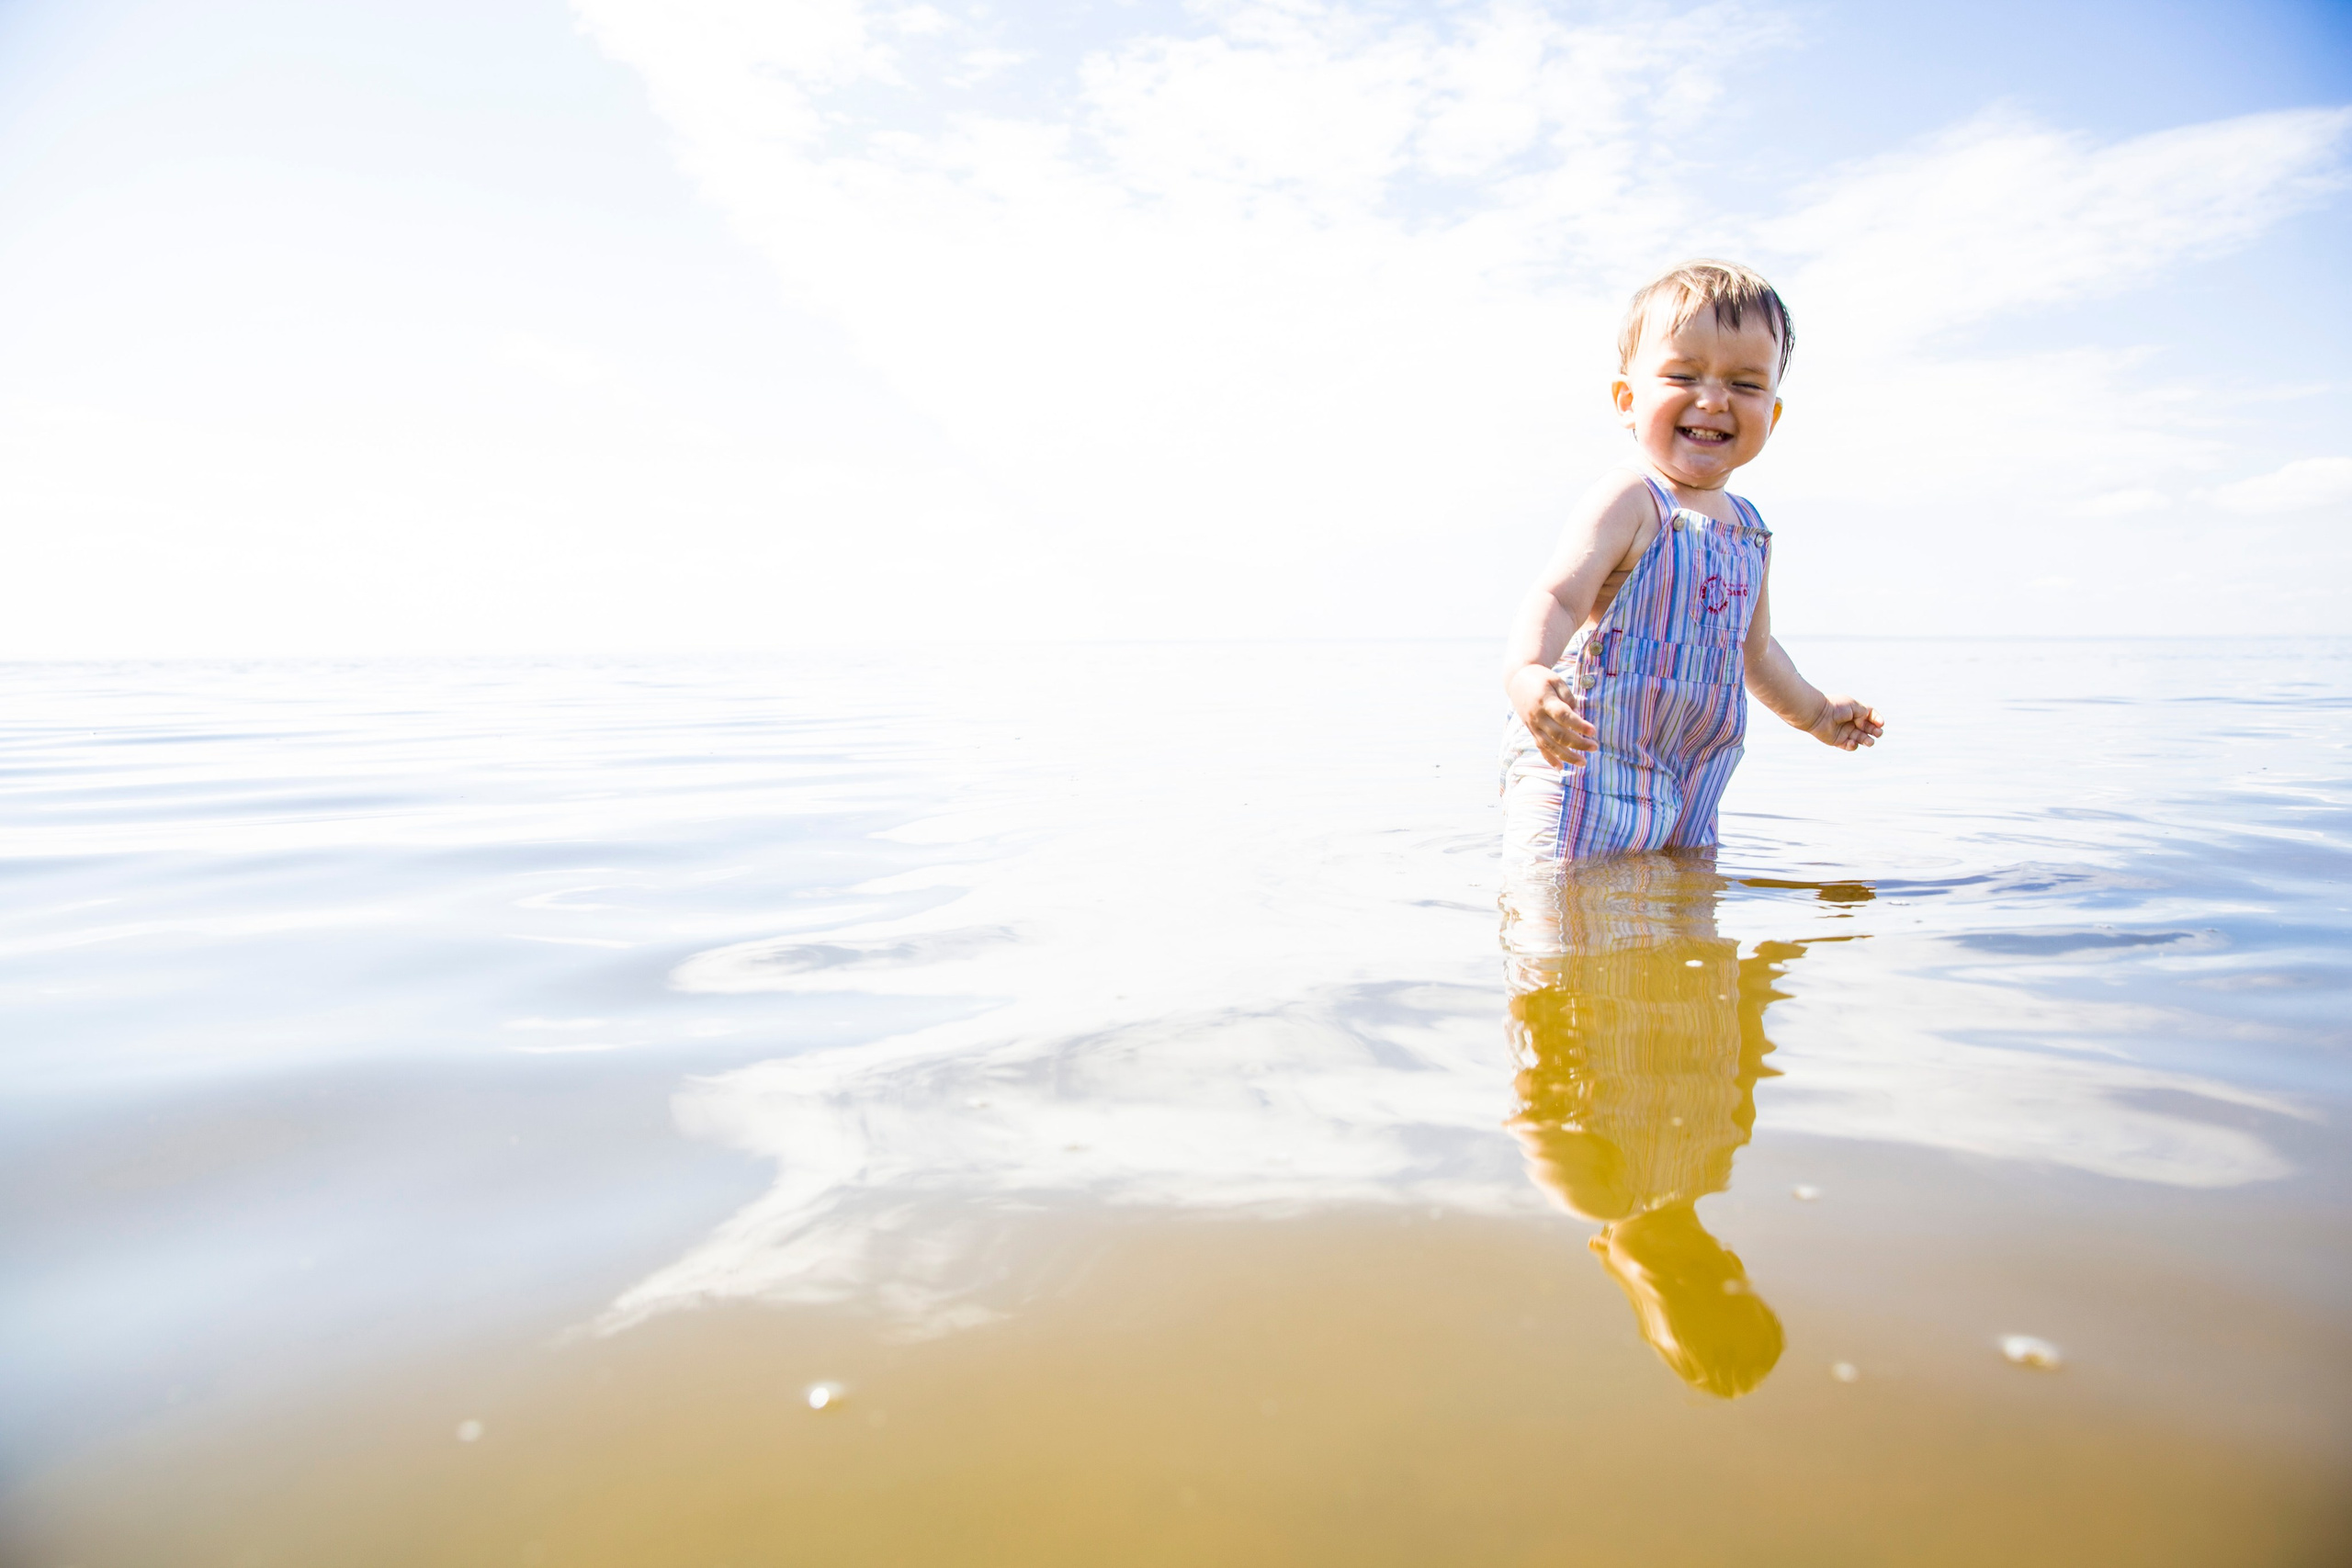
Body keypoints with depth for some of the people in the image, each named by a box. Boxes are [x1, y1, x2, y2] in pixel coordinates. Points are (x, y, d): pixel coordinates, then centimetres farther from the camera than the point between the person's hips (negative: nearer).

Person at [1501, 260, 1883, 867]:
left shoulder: (1749, 531, 13)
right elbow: (1558, 596, -28)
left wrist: (1814, 712, 43)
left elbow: (1756, 651, 29)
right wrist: (1526, 671, -48)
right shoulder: (1627, 502, -12)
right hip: (1590, 775, -7)